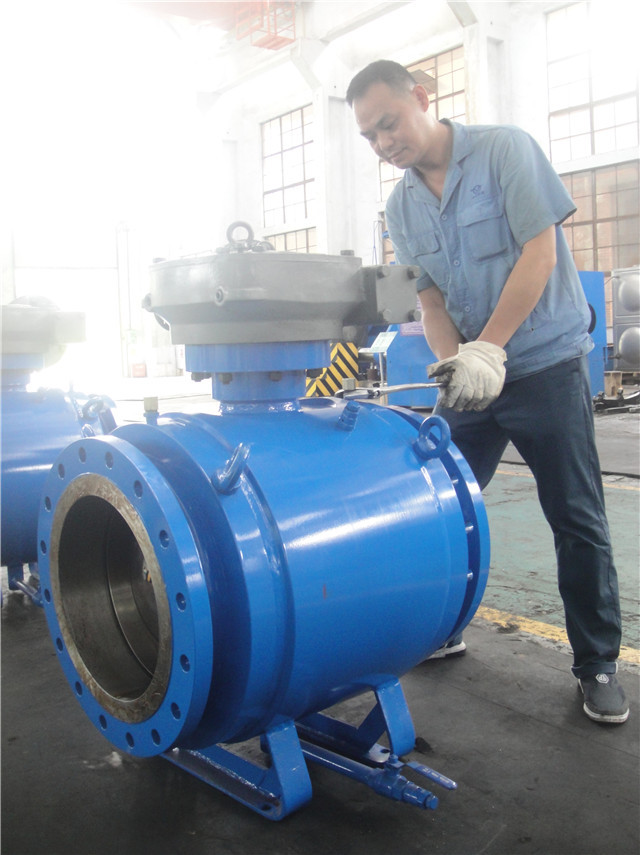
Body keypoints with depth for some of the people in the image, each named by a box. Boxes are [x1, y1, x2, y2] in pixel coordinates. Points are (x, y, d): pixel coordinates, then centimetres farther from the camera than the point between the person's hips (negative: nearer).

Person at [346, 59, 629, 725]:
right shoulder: (401, 208, 6)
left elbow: (539, 252, -16)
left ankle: (597, 663, 16)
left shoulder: (504, 150, -8)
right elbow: (430, 298, 4)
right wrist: (453, 364, -15)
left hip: (545, 363, -5)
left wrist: (488, 350, -22)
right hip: (471, 374, 5)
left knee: (577, 520, 1)